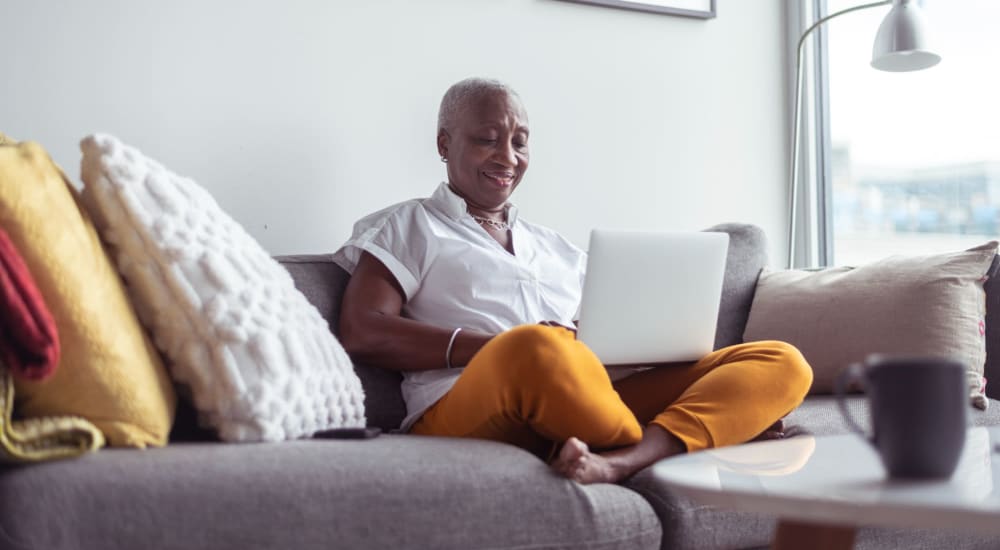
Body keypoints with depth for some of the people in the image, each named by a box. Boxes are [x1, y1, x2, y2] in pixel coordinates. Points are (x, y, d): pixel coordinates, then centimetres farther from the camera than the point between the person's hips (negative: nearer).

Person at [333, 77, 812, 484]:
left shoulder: (556, 248, 31)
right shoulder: (405, 227, 17)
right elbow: (361, 334, -1)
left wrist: (744, 400, 4)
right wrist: (504, 349, -13)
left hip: (590, 408, 6)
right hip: (466, 418, -6)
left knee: (780, 361, -12)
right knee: (536, 351, -41)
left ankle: (613, 463, -38)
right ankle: (663, 452, -13)